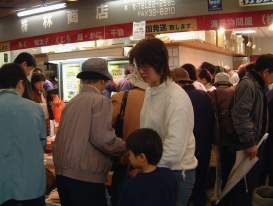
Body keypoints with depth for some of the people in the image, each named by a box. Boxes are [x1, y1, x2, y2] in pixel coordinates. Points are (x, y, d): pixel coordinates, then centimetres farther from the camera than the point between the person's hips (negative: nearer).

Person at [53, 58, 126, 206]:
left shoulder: (71, 103, 10)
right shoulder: (100, 101, -10)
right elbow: (102, 138, -19)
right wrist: (125, 148, -4)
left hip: (62, 173, 8)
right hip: (85, 177, -7)